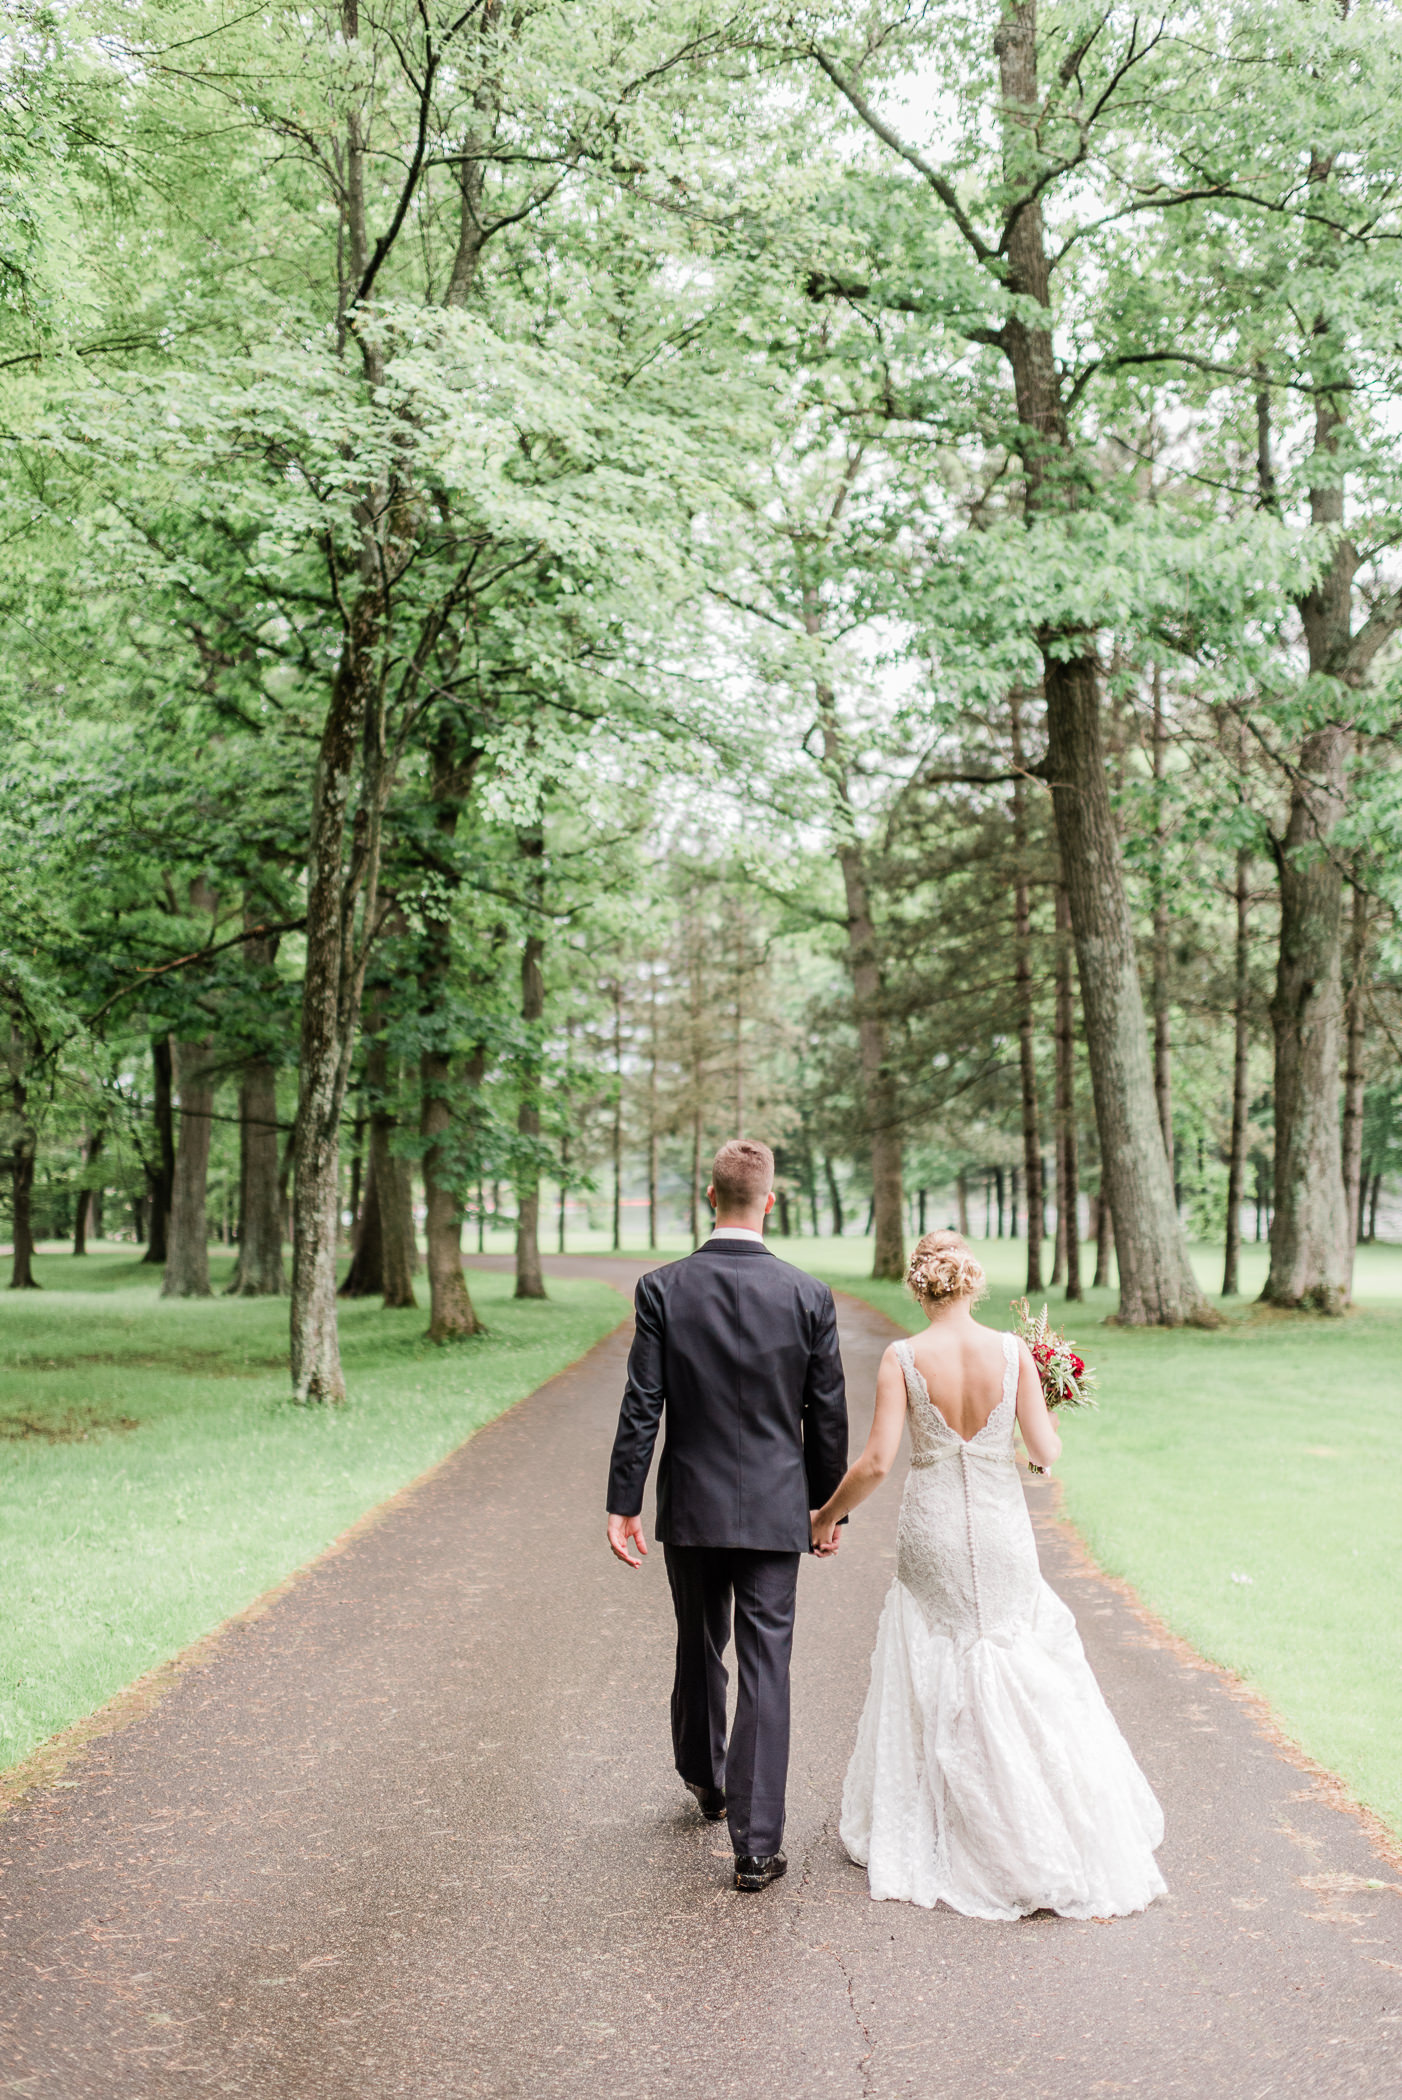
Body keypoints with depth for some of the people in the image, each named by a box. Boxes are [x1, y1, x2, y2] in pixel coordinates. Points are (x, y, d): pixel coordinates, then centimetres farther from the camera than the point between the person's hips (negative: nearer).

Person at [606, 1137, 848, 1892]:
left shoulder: (662, 1289, -9)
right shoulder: (808, 1295, -7)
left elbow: (641, 1407, -9)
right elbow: (827, 1417, -1)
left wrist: (622, 1505, -2)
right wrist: (828, 1507, 11)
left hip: (689, 1508, 1)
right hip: (774, 1511, -1)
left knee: (698, 1649, 21)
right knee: (765, 1670, 2)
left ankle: (704, 1780, 44)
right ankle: (756, 1844, 3)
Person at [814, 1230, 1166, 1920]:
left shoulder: (903, 1359, -12)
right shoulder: (1012, 1351, -8)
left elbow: (876, 1462, -14)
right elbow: (1046, 1451, -7)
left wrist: (826, 1516, 1)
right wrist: (1047, 1443, 16)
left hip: (931, 1535, -1)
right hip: (1001, 1532, 1)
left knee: (934, 1682, 12)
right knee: (1030, 1676, 14)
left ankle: (924, 1841, 20)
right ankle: (1063, 1838, 17)